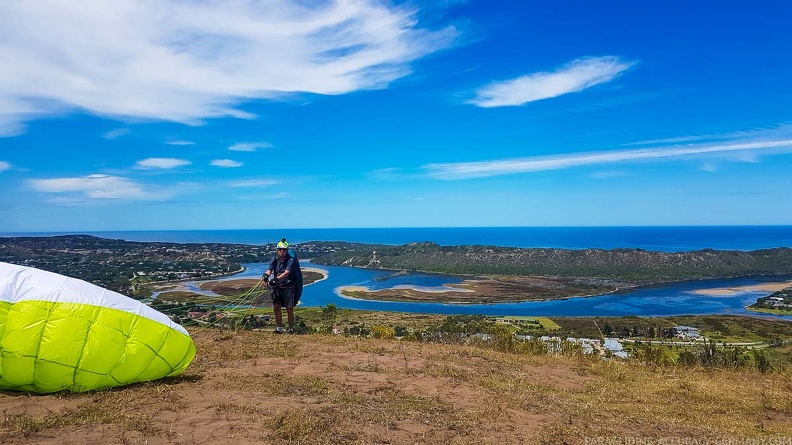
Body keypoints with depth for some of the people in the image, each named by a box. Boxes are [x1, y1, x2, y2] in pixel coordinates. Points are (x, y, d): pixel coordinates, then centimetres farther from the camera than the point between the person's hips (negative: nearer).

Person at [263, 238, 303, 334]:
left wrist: (277, 278, -41)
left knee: (289, 309, -3)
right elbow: (269, 269, -9)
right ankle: (279, 328, 13)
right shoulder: (275, 260, 6)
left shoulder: (291, 260, -10)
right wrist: (267, 275, -33)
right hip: (277, 287, 4)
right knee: (276, 307, 1)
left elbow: (287, 272, -25)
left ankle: (291, 329, 9)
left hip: (288, 287, -4)